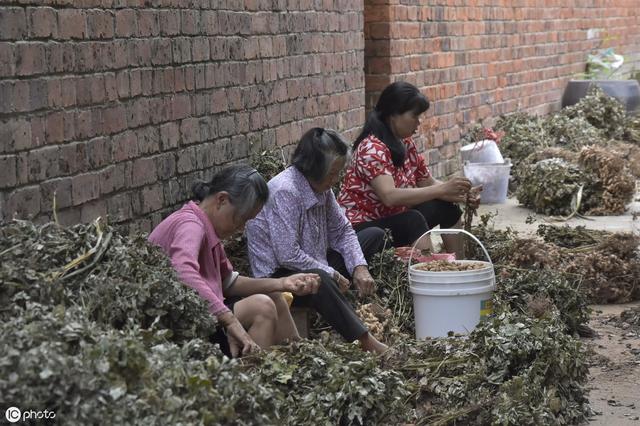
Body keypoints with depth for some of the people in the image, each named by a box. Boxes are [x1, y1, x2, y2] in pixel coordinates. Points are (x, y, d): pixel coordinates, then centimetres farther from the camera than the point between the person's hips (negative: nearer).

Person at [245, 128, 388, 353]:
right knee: (319, 281, -43)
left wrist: (359, 266, -6)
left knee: (375, 236, 12)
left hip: (313, 265, 10)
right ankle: (367, 342, -35)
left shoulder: (321, 187, 2)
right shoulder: (284, 192, -25)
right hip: (277, 275, -10)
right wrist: (331, 273, -18)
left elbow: (341, 230, 11)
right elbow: (288, 256, -30)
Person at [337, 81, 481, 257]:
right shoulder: (372, 148, -21)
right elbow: (390, 196, -33)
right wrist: (442, 189, -31)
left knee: (446, 207, -1)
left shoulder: (406, 144, 5)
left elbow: (428, 183, 12)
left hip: (393, 219, 9)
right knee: (413, 220, -31)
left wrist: (463, 194, -6)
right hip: (360, 228, -9)